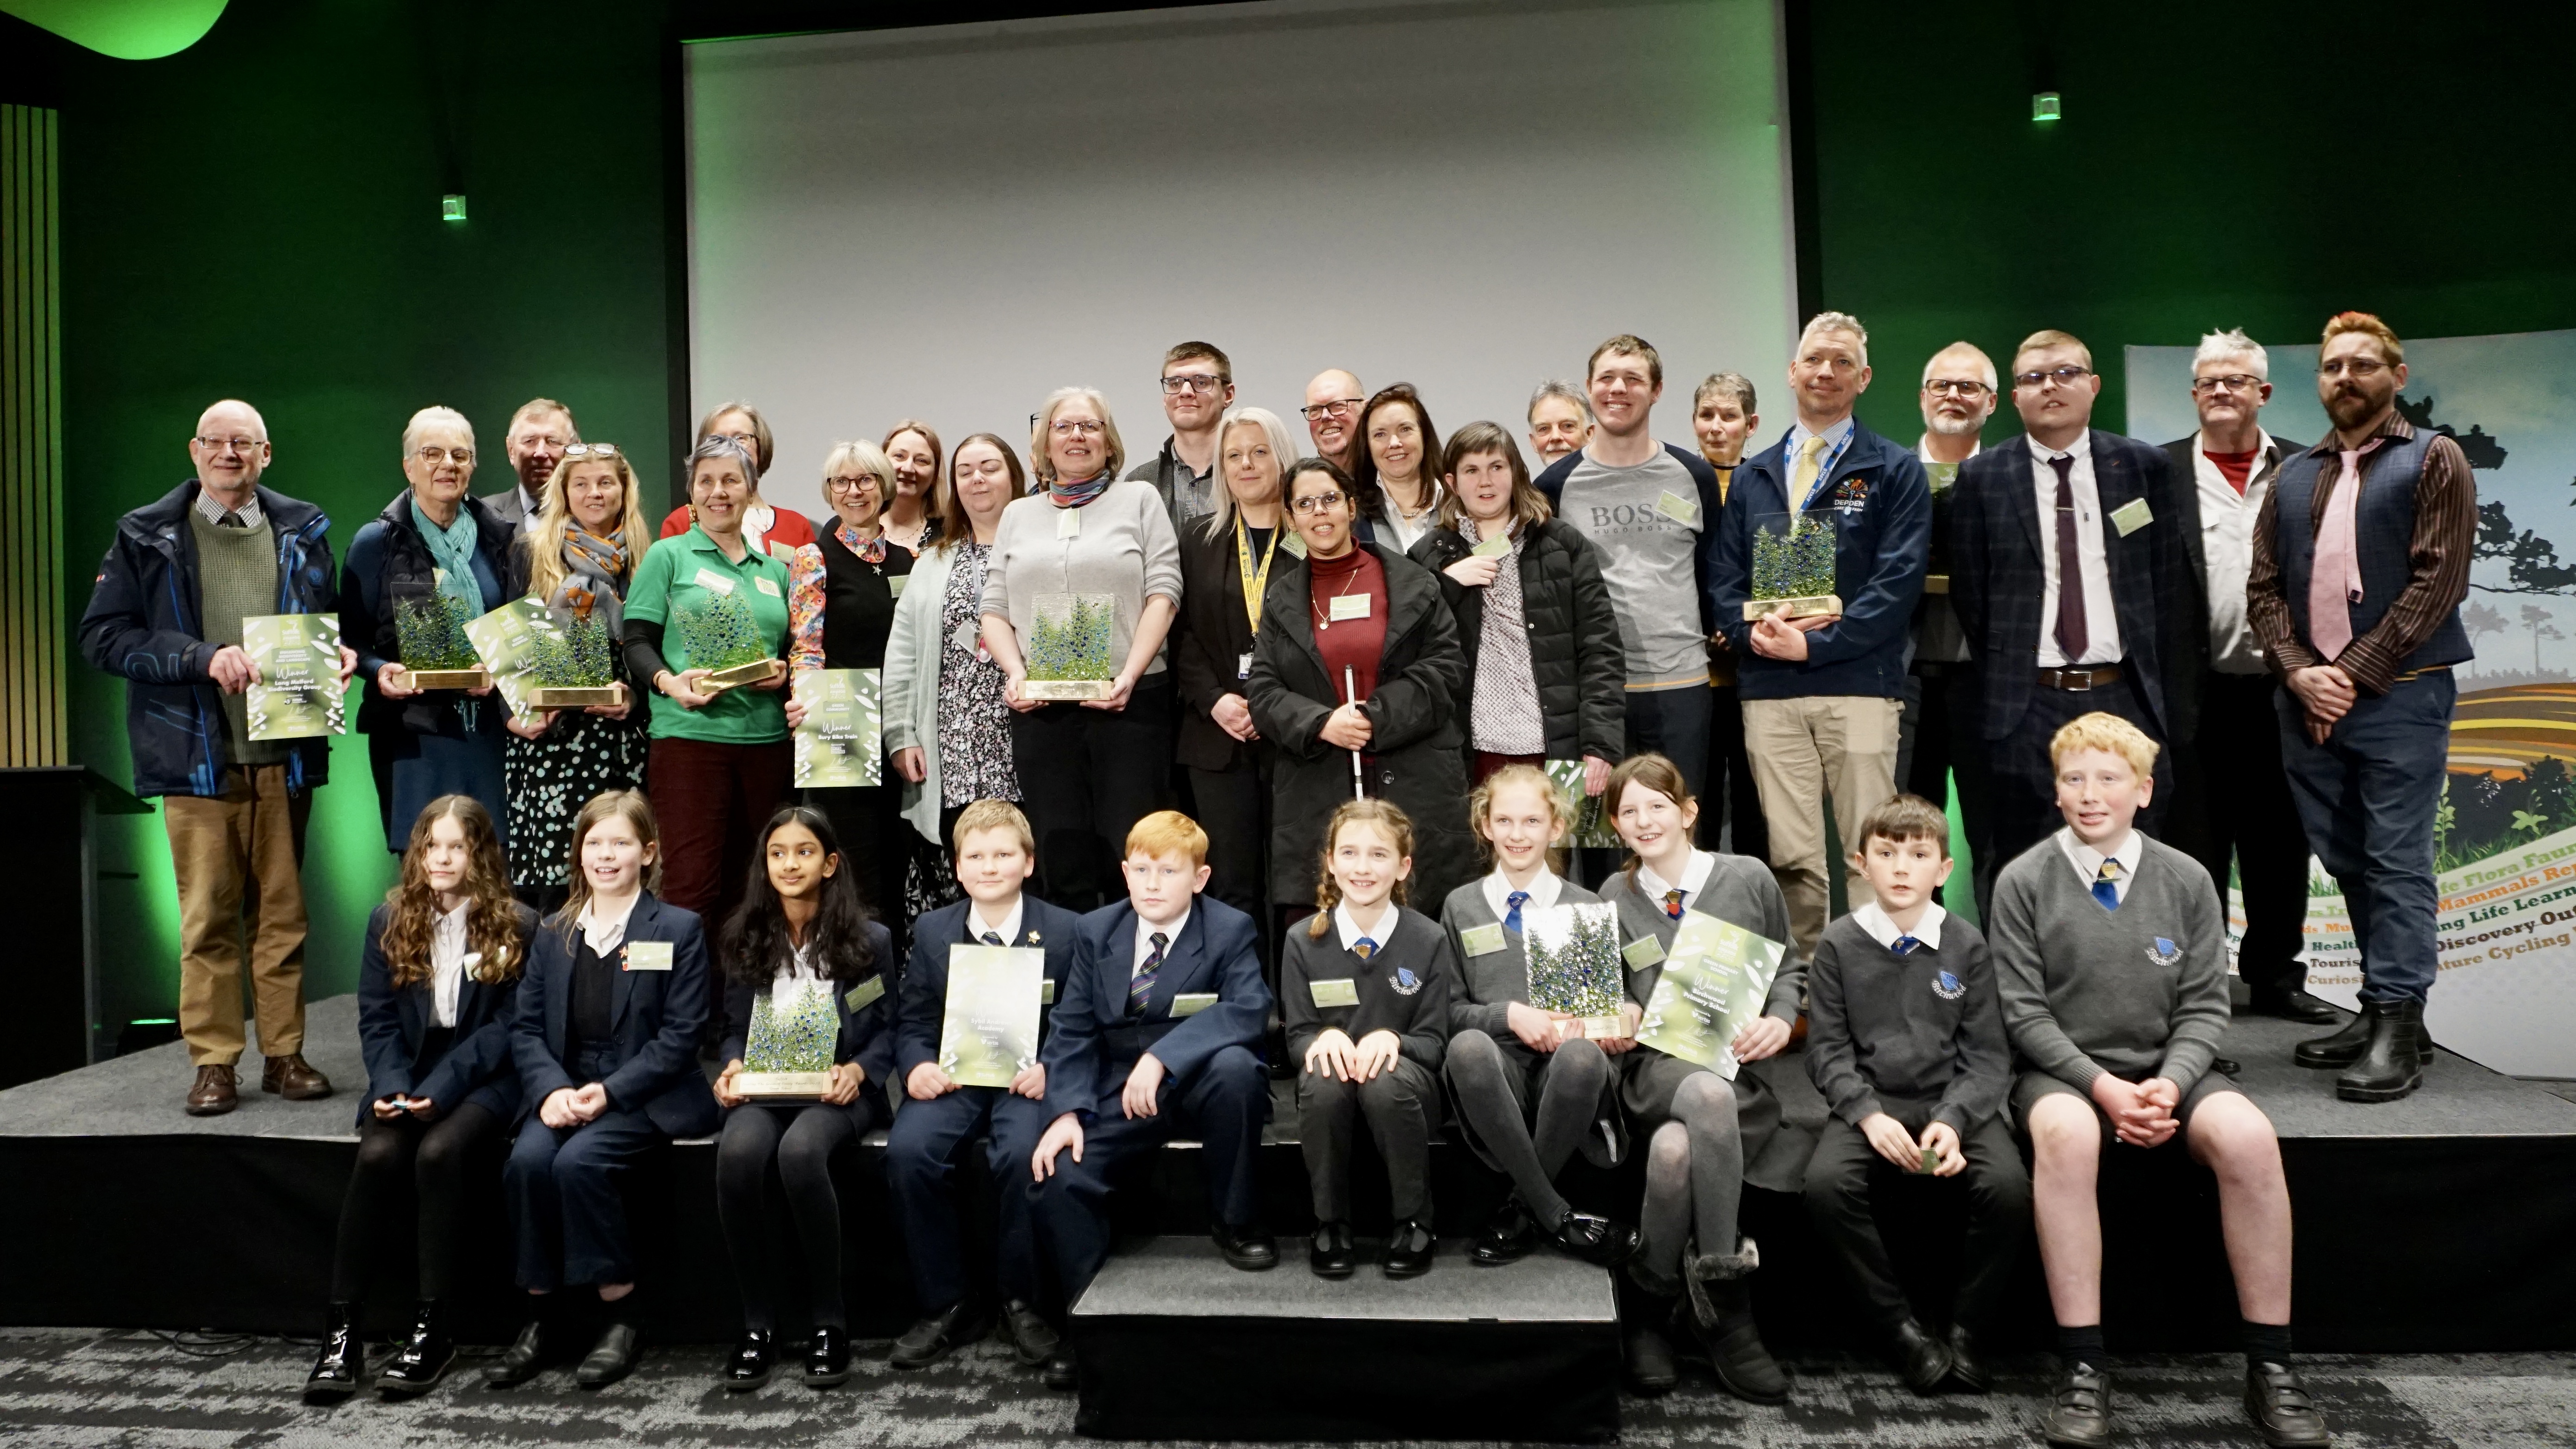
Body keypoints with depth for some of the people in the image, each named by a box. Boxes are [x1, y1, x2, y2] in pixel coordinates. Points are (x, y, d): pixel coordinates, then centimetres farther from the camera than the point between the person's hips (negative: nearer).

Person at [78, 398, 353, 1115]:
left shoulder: (301, 532, 12)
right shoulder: (147, 537, 5)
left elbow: (332, 622, 20)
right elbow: (102, 634, -1)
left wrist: (341, 654, -3)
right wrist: (202, 657, -14)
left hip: (284, 753, 2)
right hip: (197, 755, -2)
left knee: (283, 911, 6)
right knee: (207, 915, 1)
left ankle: (285, 1053, 15)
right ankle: (213, 1063, 11)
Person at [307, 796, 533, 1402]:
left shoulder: (516, 927, -3)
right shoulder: (390, 920, 8)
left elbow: (505, 1028, -6)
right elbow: (377, 1018, 7)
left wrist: (439, 1089, -17)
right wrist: (392, 1085, -12)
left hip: (480, 1078, -3)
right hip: (406, 1076, 3)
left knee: (438, 1151, -30)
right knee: (377, 1155, -26)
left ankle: (432, 1327, -21)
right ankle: (342, 1327, -18)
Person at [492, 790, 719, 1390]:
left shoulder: (678, 929, 1)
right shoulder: (553, 933, 14)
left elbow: (680, 1034, -6)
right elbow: (526, 1026, 8)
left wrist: (609, 1091, -16)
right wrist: (551, 1089, -11)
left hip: (643, 1094, -4)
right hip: (564, 1089, 4)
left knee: (578, 1161, -29)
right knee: (527, 1160, -25)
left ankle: (621, 1315, -13)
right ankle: (544, 1314, -8)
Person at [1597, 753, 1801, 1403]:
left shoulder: (1749, 878, 8)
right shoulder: (1615, 897, 16)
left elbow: (1789, 969, 15)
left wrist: (1779, 1021, -4)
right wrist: (1619, 1016, 0)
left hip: (1735, 1061, 0)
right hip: (1656, 1066, 1)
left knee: (1676, 1147, -36)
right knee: (1709, 1090, -38)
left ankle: (1649, 1299, -15)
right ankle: (1722, 1287, -27)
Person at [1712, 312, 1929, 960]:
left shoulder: (1895, 471, 6)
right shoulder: (1752, 477, 18)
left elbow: (1898, 581, -5)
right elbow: (1725, 581, 14)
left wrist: (1813, 643, -12)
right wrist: (1752, 632, -6)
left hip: (1859, 686, -3)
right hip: (1769, 691, 3)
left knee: (1870, 857, -1)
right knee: (1792, 858, 5)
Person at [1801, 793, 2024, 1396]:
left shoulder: (1966, 945, 4)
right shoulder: (1839, 944, 3)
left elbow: (1988, 1054, 2)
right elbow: (1827, 1049, 1)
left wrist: (1954, 1120, -15)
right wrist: (1868, 1115, -16)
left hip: (1955, 1100, 1)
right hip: (1870, 1102, 0)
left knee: (2009, 1187, -29)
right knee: (1825, 1183, -29)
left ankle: (1966, 1330, -6)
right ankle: (1904, 1330, -11)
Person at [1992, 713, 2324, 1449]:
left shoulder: (2185, 880, 3)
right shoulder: (2024, 881, -4)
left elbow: (2203, 1007, 4)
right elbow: (2024, 1013, -5)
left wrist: (2170, 1083, -14)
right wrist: (2102, 1087, -17)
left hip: (2165, 1070, 3)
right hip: (2062, 1071, -2)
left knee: (2248, 1137, -28)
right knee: (2065, 1135, -36)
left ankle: (2271, 1368, -12)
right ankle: (2083, 1370, -28)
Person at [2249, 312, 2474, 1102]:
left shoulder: (2432, 461, 2)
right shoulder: (2294, 476, 15)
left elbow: (2437, 581, -8)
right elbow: (2263, 586, 10)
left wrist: (2353, 673, -12)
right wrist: (2300, 673, -6)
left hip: (2399, 692, -4)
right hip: (2309, 697, 5)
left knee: (2396, 862, -5)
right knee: (2347, 862, 9)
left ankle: (2398, 1029, 0)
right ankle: (2380, 1005, 19)